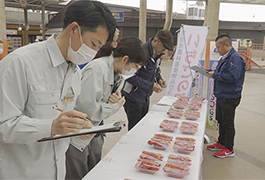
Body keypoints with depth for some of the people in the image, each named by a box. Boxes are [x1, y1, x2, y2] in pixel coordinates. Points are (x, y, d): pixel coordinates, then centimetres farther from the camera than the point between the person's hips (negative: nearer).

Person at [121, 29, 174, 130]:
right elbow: (131, 76, -26)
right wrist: (151, 86, -26)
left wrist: (159, 79, 0)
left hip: (145, 98, 8)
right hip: (133, 98, -8)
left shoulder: (157, 54, 5)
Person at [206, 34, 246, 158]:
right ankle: (221, 142, 33)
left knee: (228, 123, 1)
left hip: (229, 97, -10)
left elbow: (232, 77, -29)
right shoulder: (225, 58, 12)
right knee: (221, 120, 18)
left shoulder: (235, 58, -19)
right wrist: (211, 72, 6)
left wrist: (215, 75, -19)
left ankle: (229, 149, 14)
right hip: (221, 95, 10)